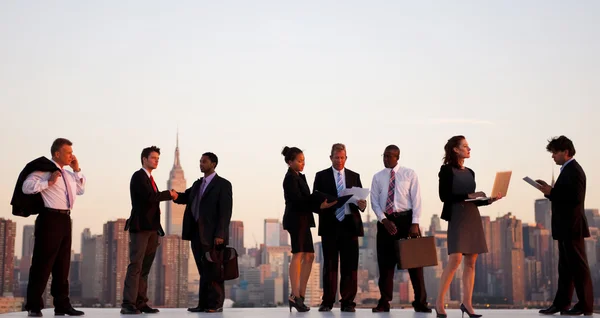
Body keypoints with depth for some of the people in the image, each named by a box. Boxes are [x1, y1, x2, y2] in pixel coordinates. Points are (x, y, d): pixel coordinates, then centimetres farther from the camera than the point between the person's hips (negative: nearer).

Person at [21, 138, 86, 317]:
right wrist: (48, 183, -19)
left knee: (63, 263, 10)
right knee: (43, 262, -6)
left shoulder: (68, 174, 19)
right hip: (50, 218, -8)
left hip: (65, 219, 8)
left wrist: (77, 170, 18)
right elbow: (26, 187, -16)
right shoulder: (44, 169, -5)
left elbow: (81, 190, 27)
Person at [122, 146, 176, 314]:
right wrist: (169, 194, -7)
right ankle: (128, 304, -12)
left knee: (145, 267, 7)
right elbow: (149, 196, -21)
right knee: (136, 266, -11)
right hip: (140, 227, -9)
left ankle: (141, 303, 8)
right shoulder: (138, 176, -6)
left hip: (151, 228, 9)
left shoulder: (150, 179, 21)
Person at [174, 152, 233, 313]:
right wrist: (176, 196, -12)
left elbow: (226, 211, -11)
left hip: (212, 235, -6)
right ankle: (203, 304, 11)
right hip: (196, 233, 6)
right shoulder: (197, 184, 19)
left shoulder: (223, 184, -4)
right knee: (203, 271, 9)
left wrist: (220, 234, -18)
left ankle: (216, 304, 3)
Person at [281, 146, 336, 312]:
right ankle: (295, 296, -9)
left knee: (309, 256, 8)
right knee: (298, 255, -10)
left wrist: (319, 204, 0)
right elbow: (297, 200, -19)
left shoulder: (299, 177, 18)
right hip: (296, 220, -9)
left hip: (302, 220, 9)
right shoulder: (290, 178, -10)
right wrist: (319, 206, -20)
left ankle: (299, 296, 10)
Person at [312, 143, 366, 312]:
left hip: (350, 224, 2)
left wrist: (362, 204, -13)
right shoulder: (321, 176, 7)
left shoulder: (354, 176, 13)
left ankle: (347, 301, 4)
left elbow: (360, 200, 9)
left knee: (349, 264, 0)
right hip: (330, 225, -1)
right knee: (330, 264, 2)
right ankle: (328, 301, 7)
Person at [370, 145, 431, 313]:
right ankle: (384, 302, 11)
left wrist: (415, 223, -11)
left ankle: (420, 302, 7)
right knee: (385, 262, 3)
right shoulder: (377, 177, 7)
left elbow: (416, 199, -2)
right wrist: (384, 220, -12)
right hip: (385, 220, 2)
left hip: (406, 218, -1)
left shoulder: (409, 174, 2)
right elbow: (374, 202, 3)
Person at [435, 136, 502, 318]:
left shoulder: (470, 172, 17)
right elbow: (444, 196, -11)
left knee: (470, 262, 4)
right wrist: (468, 195, -15)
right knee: (455, 260, -15)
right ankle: (439, 302, -7)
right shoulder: (447, 170, -2)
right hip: (457, 218, -7)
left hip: (473, 217, 7)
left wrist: (490, 200, 3)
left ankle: (467, 303, 7)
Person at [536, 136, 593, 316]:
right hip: (566, 227, 10)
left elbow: (575, 198, -23)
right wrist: (550, 190, 6)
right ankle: (561, 303, 17)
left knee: (578, 267, -4)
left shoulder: (574, 171, -14)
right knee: (565, 267, 12)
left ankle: (586, 306, 1)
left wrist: (551, 192, -18)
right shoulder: (568, 170, 16)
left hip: (572, 227, -10)